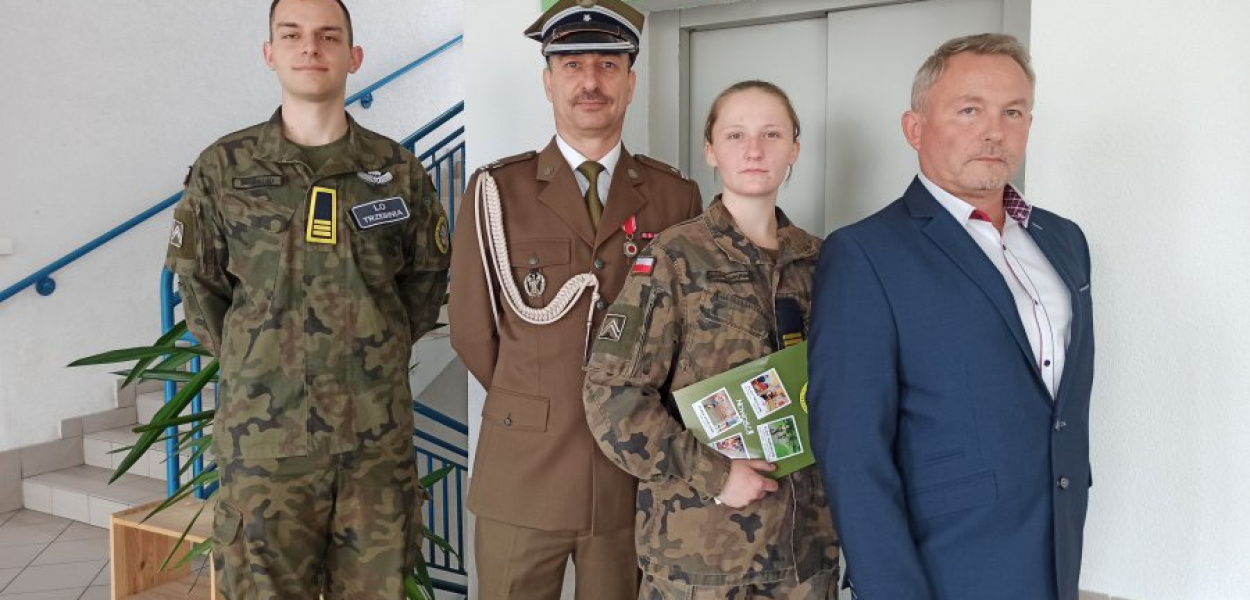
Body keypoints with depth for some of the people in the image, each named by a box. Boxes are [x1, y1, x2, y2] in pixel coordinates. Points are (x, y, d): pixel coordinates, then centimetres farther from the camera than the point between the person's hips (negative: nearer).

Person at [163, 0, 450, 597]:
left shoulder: (400, 171, 2)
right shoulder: (223, 167, 0)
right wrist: (250, 361, 5)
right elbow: (199, 284, 9)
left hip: (378, 432, 1)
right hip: (264, 431, -1)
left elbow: (427, 275, 13)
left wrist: (378, 351, 8)